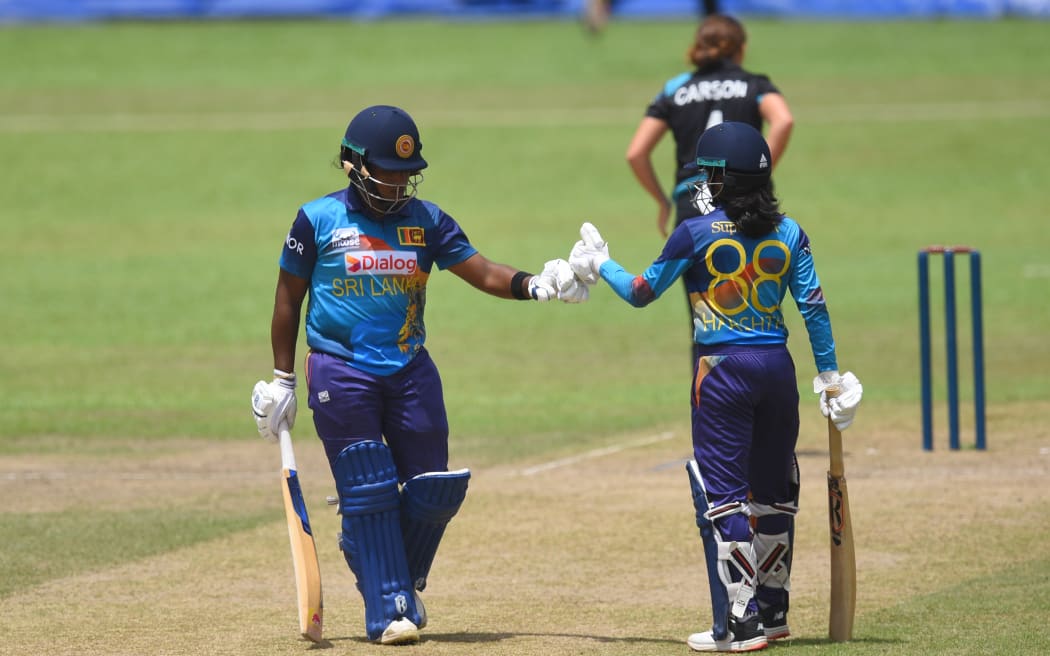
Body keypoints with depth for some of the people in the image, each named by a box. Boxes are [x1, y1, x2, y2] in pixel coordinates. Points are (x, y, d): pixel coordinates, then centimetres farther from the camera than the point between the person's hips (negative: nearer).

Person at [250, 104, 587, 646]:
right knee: (368, 493, -6)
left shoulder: (426, 221, 6)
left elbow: (483, 273, -1)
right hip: (340, 372, -3)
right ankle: (389, 610, -1)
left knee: (434, 489, 1)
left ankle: (398, 576, 26)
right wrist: (282, 380, 4)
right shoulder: (319, 220, -1)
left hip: (409, 369, 3)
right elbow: (288, 298, 5)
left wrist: (537, 285, -20)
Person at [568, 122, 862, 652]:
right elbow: (813, 305, 3)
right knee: (774, 489, 16)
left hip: (723, 370, -5)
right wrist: (829, 375, 9)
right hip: (777, 369, 5)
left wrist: (598, 264, 20)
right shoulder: (788, 233, 4)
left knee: (723, 493, -3)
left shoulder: (696, 234, -7)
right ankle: (772, 610, 25)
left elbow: (641, 293, 2)